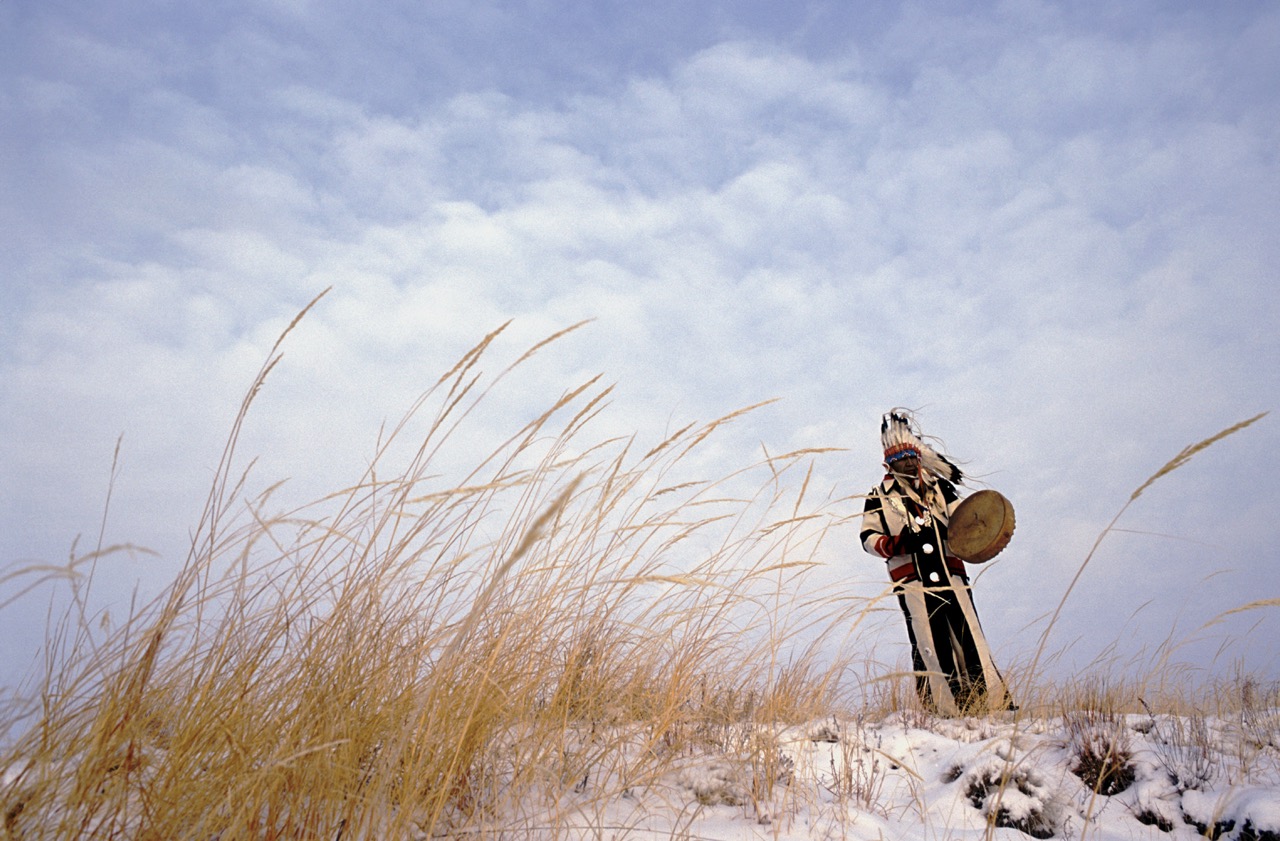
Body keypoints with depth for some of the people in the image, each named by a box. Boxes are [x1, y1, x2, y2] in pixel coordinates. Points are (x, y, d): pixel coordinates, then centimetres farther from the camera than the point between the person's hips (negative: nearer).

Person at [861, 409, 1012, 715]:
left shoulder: (938, 487, 15)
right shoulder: (879, 496, 8)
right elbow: (868, 536, 6)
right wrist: (894, 545, -14)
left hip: (950, 573, 2)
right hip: (911, 580, -2)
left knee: (969, 636, -3)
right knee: (929, 645, -1)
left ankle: (994, 700, 3)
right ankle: (946, 709, 5)